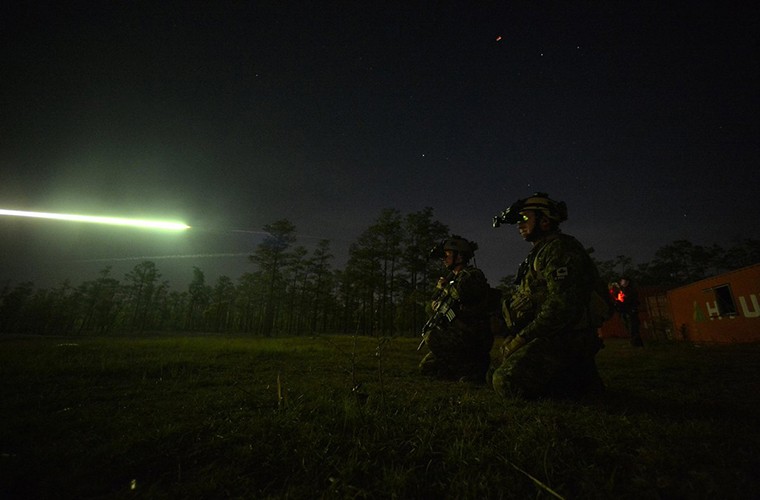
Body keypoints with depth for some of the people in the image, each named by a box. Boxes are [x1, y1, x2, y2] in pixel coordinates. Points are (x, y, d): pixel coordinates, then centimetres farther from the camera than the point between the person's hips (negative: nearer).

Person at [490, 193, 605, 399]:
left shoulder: (559, 247, -10)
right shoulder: (539, 253, 21)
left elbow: (562, 305, -23)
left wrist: (522, 337, -18)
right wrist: (515, 337, 10)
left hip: (564, 338, -10)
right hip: (550, 335, 10)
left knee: (507, 381, -26)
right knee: (498, 375, 13)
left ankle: (581, 381, -6)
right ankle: (570, 374, 13)